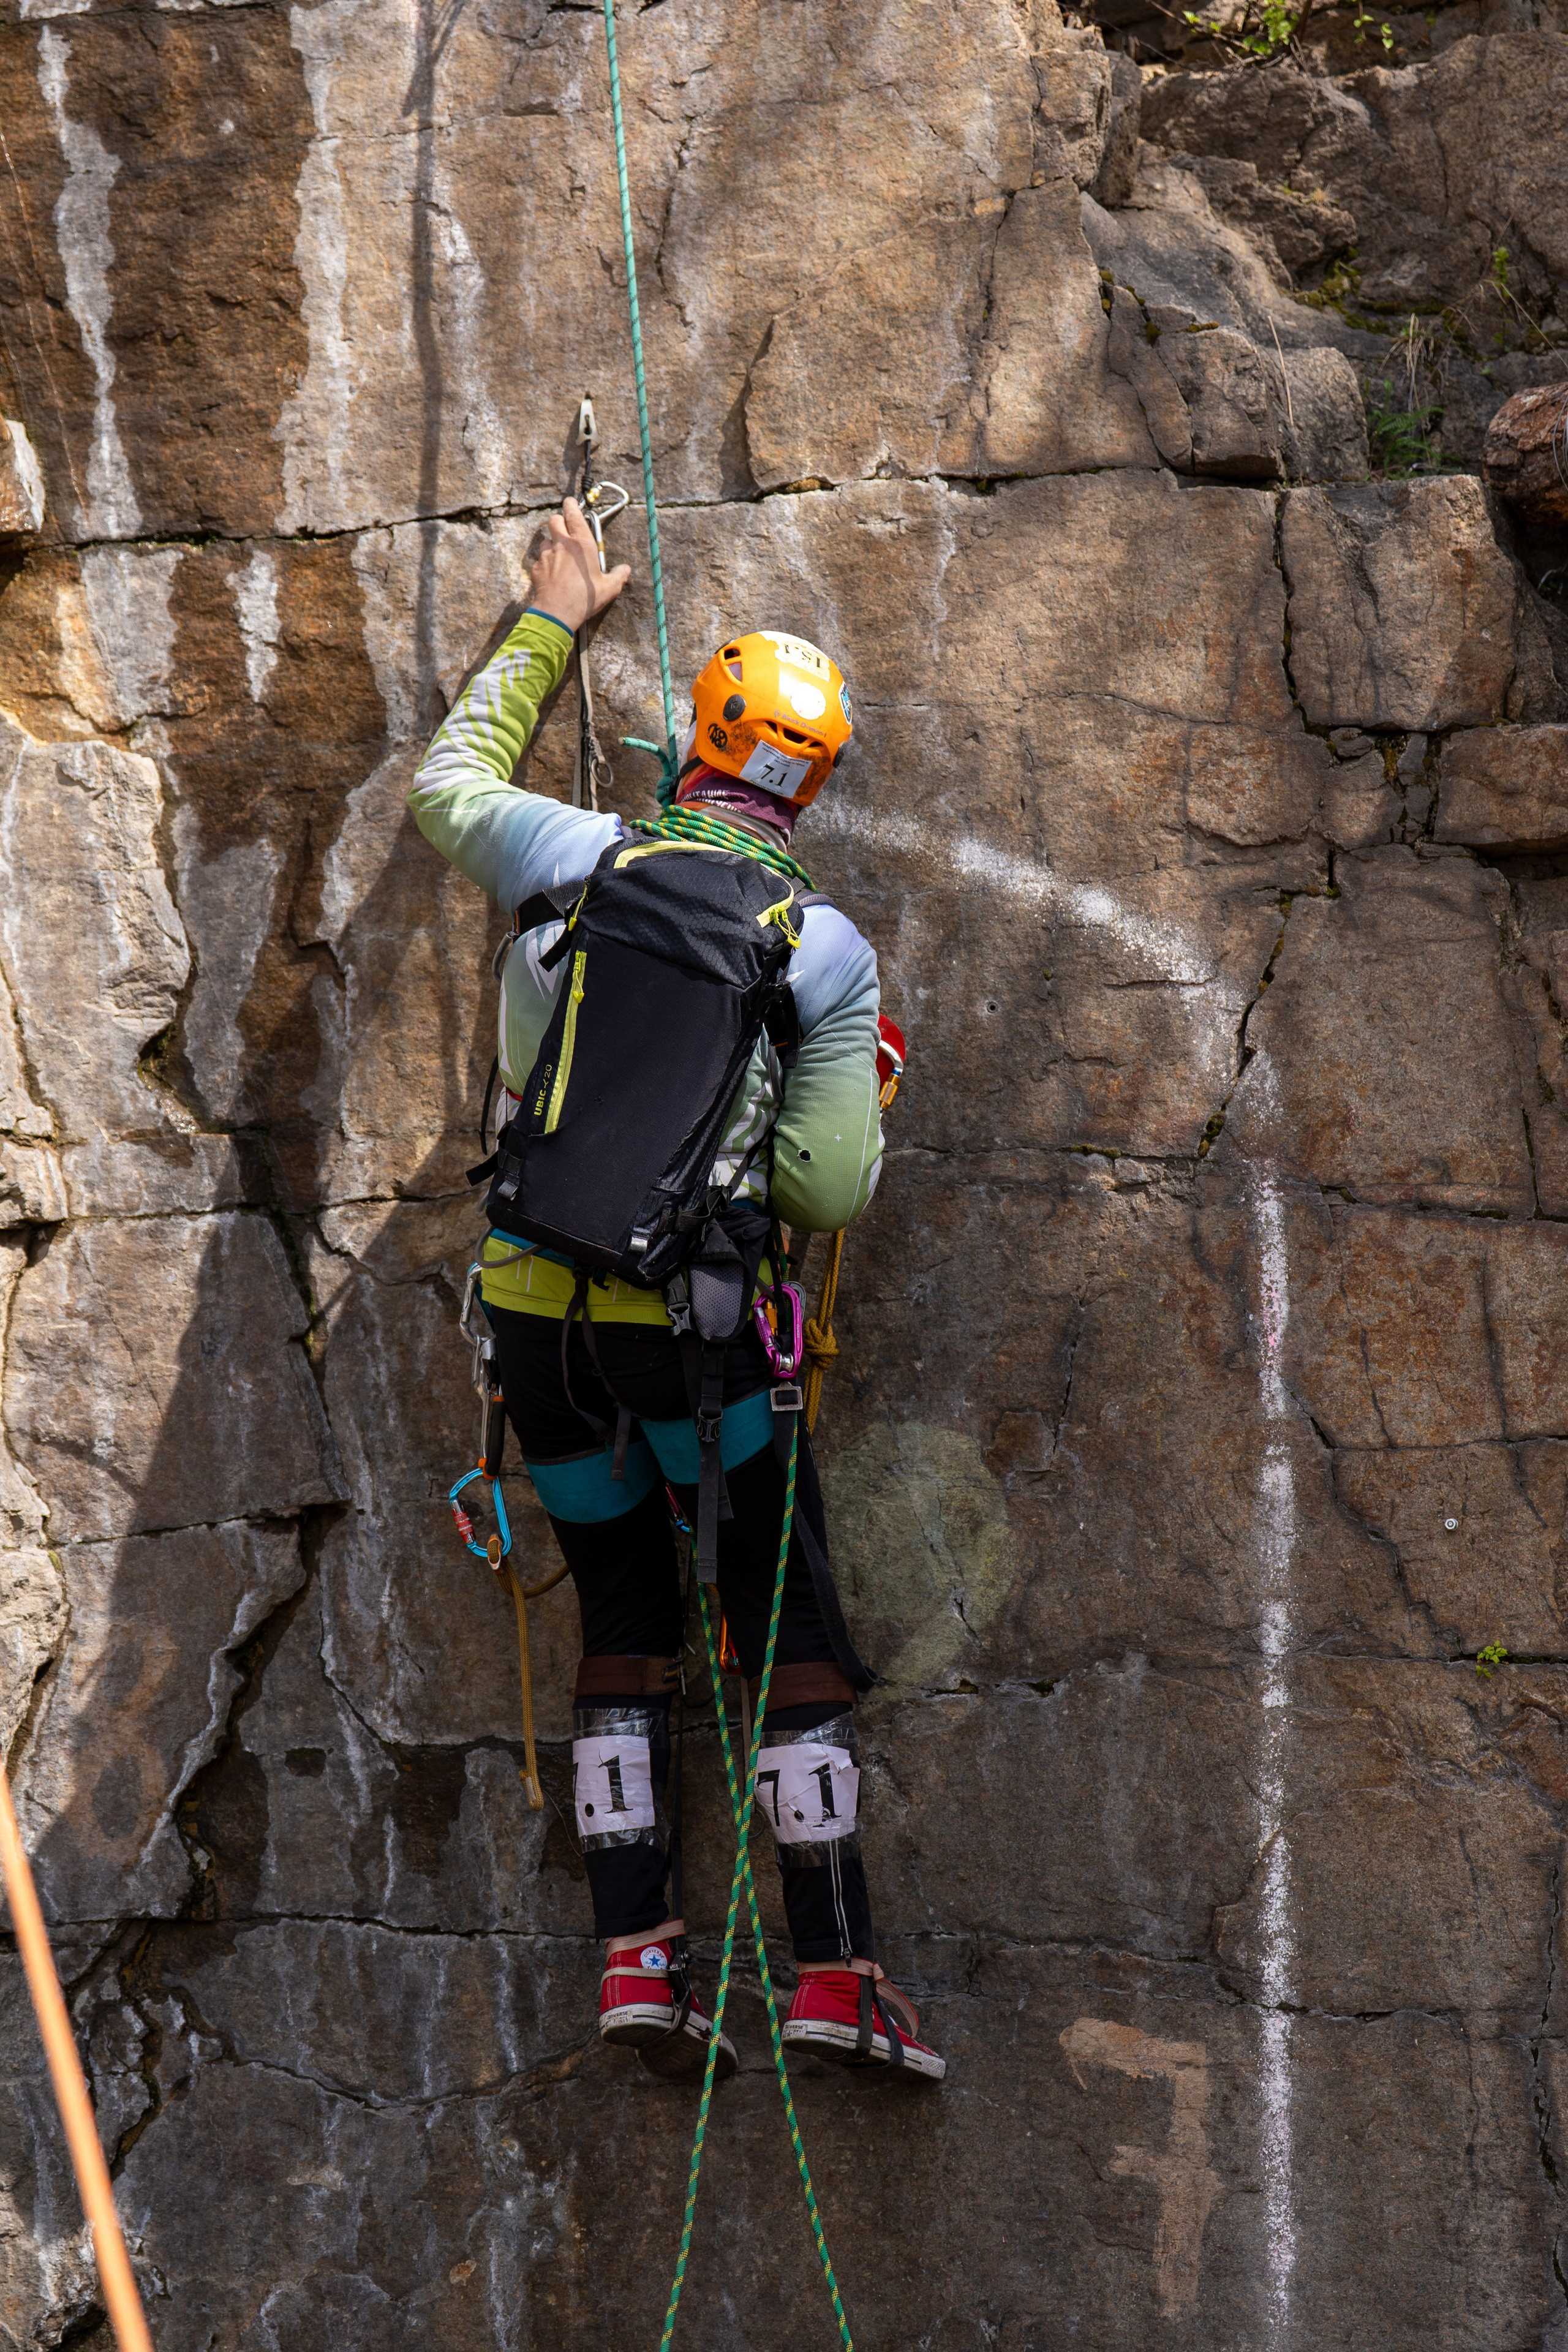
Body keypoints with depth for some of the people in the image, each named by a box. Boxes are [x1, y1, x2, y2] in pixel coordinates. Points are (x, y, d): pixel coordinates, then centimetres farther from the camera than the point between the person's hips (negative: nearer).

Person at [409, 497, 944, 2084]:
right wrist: (856, 1095, 15)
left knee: (624, 1628, 16)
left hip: (535, 1313, 3)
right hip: (693, 1323, -3)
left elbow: (444, 784, 23)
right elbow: (831, 1194, -6)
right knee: (792, 1628, 7)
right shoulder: (829, 951, -3)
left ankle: (634, 1959, 9)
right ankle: (833, 1973, 2)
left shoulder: (575, 857, 0)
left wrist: (547, 628, 33)